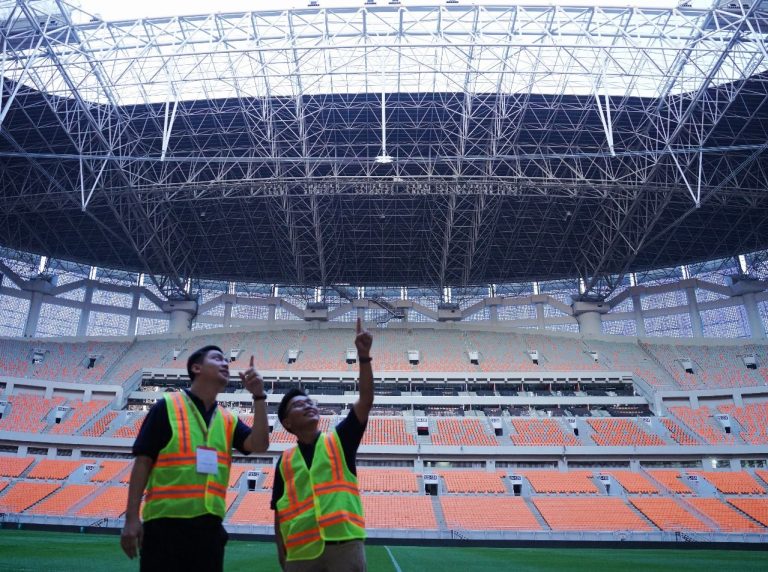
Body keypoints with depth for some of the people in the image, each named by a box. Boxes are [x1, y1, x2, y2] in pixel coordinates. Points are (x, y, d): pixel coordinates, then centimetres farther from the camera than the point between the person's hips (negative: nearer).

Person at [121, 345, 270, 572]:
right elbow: (143, 461, -4)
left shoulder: (228, 420, 11)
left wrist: (258, 396, -9)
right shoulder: (167, 406, -2)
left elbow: (259, 445, -3)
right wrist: (132, 518, -10)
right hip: (165, 523, -5)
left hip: (209, 525, 5)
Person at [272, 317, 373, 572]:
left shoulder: (340, 440, 7)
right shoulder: (285, 461, 11)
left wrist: (363, 356, -14)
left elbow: (366, 400, -5)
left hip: (345, 545, -2)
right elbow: (279, 513, 13)